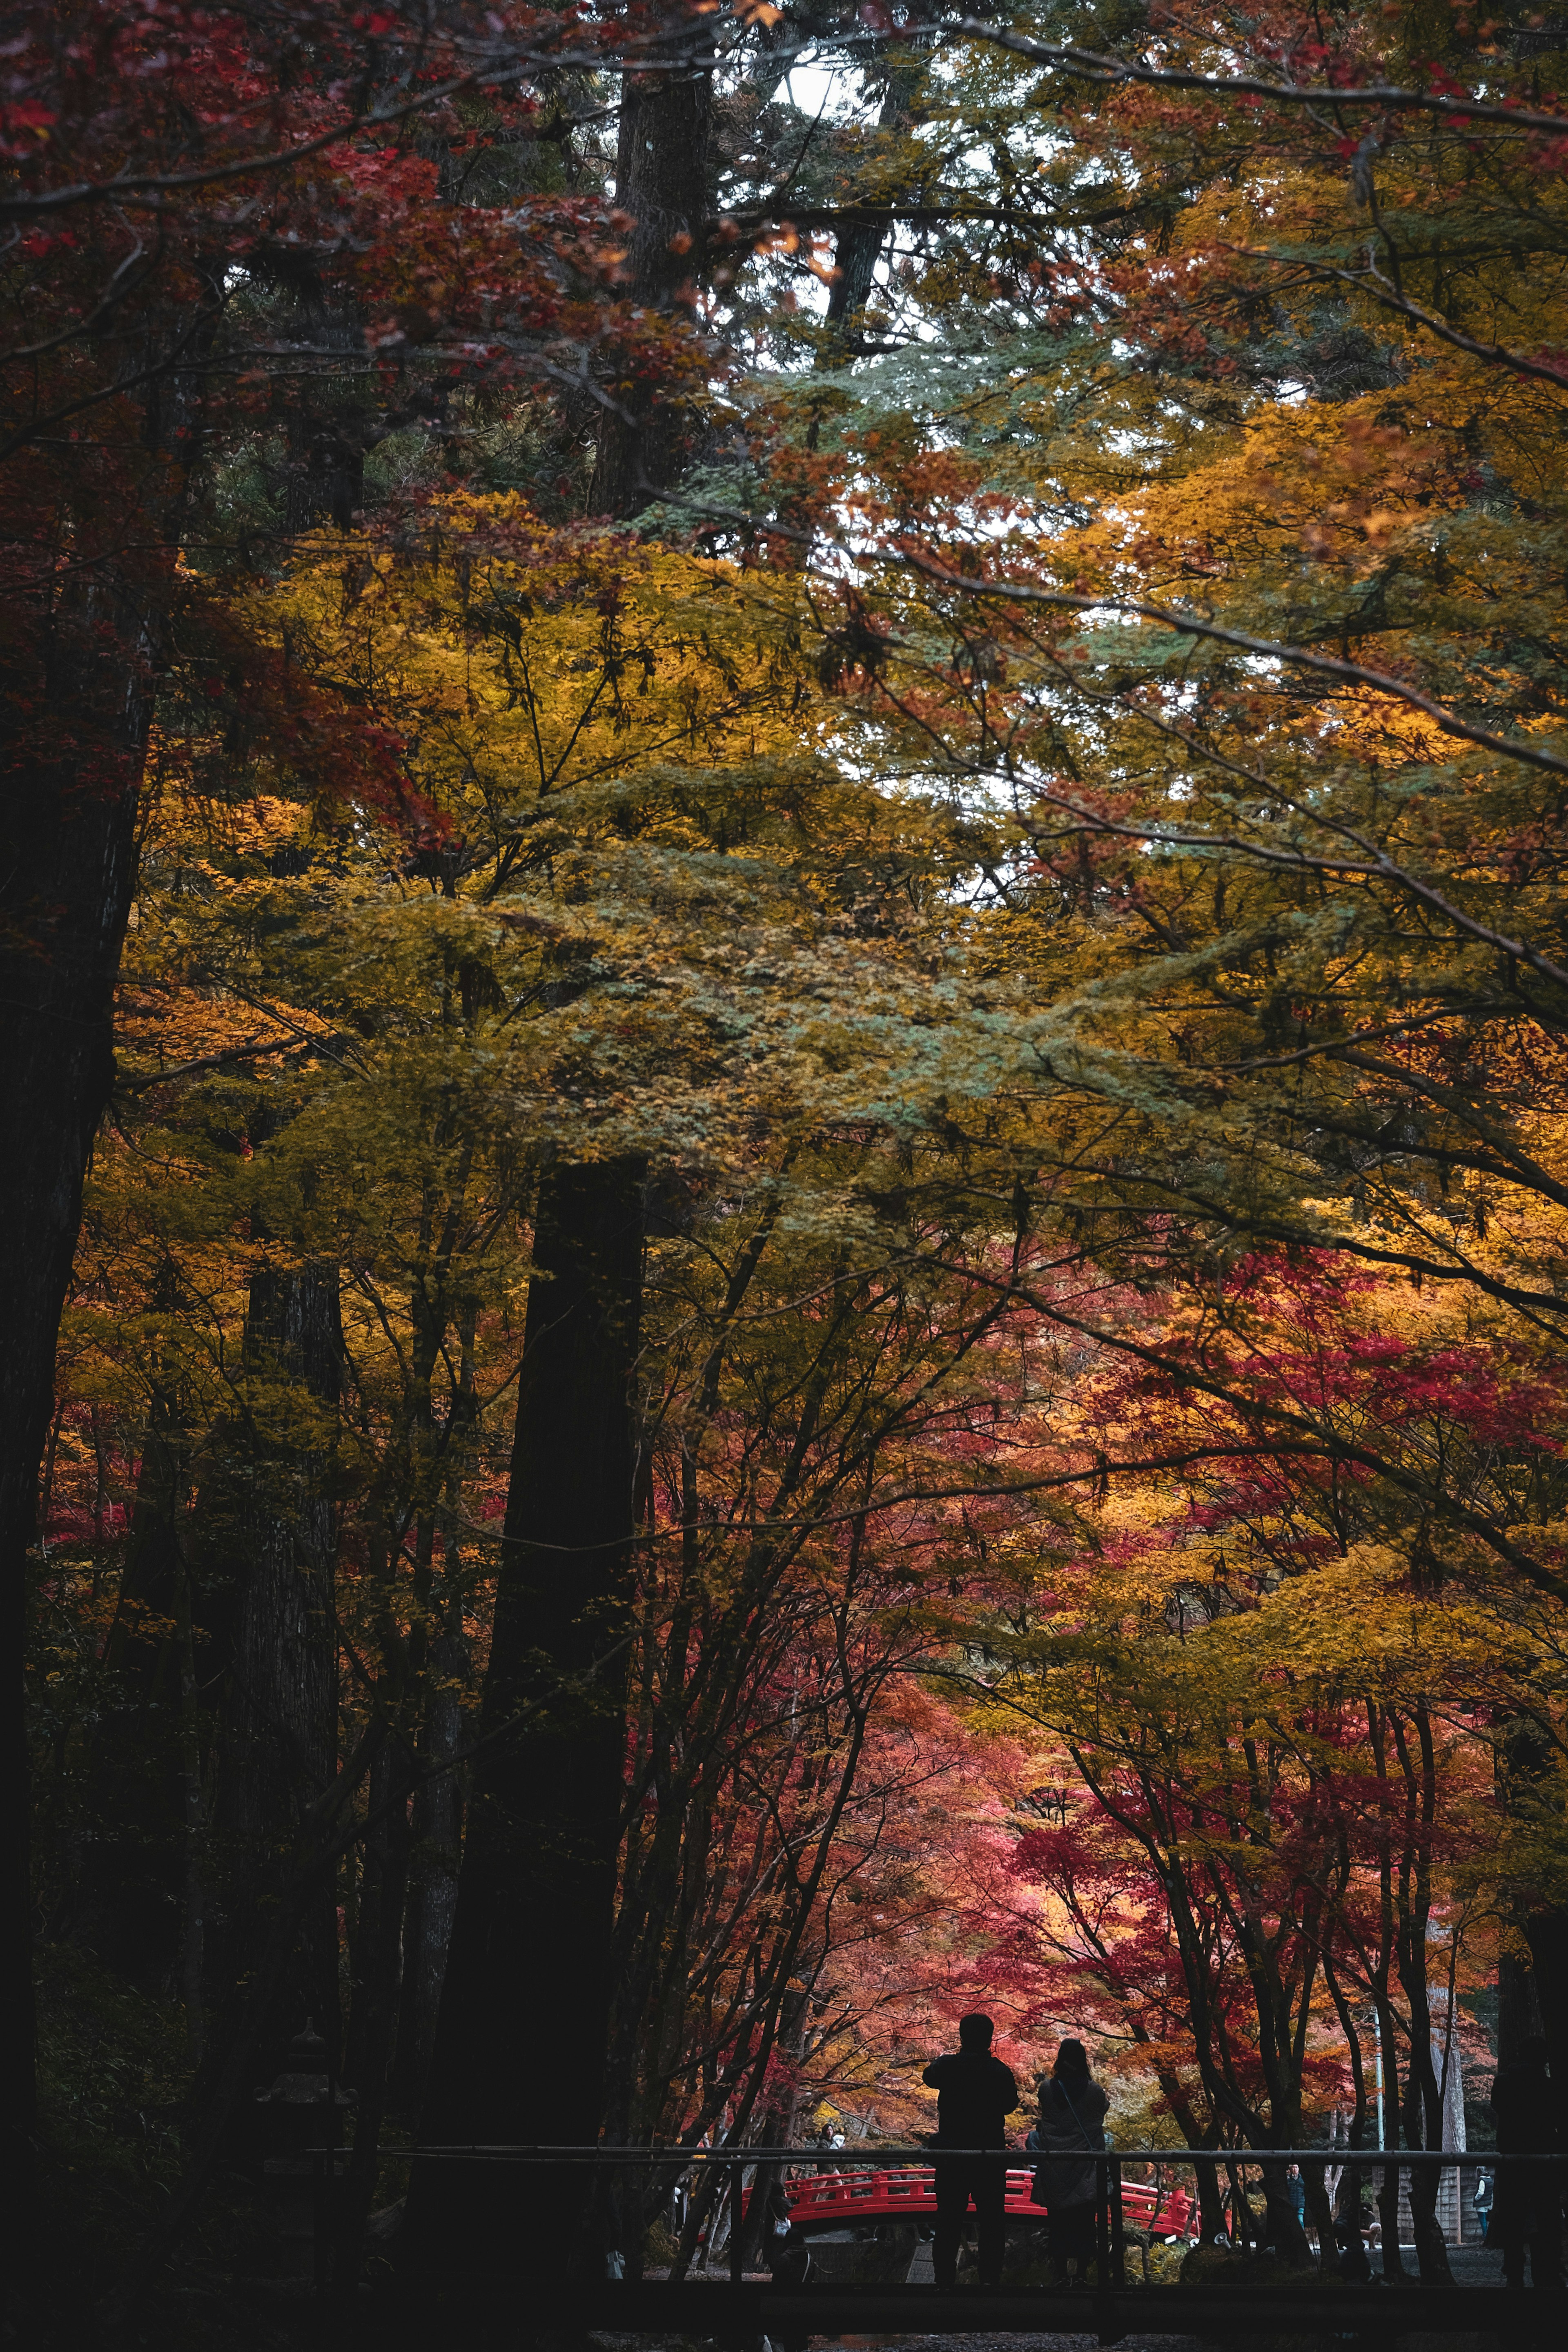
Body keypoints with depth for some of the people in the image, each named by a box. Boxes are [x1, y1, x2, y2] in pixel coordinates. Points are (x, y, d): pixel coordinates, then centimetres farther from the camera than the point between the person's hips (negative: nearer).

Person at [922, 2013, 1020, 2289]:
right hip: (991, 2157, -1)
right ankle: (990, 2279, 8)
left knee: (948, 2219, 9)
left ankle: (945, 2278, 10)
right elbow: (1010, 2104, 7)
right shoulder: (1001, 2072, -10)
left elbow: (929, 2077, 14)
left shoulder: (948, 2066, -8)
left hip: (951, 2155, 1)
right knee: (991, 2221, 8)